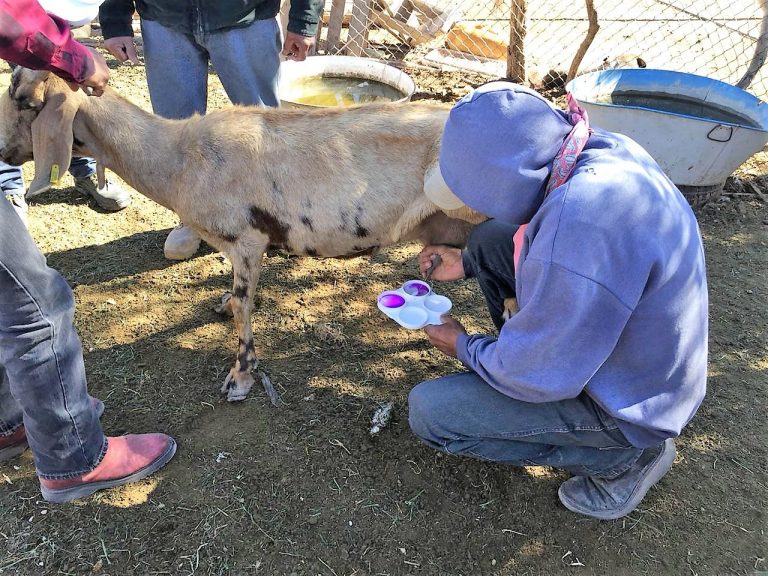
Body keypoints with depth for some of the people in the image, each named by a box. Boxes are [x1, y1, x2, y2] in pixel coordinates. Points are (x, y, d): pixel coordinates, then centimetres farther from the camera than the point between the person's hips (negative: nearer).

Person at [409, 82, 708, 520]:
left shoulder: (581, 225, -39)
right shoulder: (599, 149, -10)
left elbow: (543, 378, -26)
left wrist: (464, 347, -7)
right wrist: (467, 263, 11)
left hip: (628, 401, -8)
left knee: (428, 412, -9)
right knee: (491, 237, 6)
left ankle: (626, 457, 2)